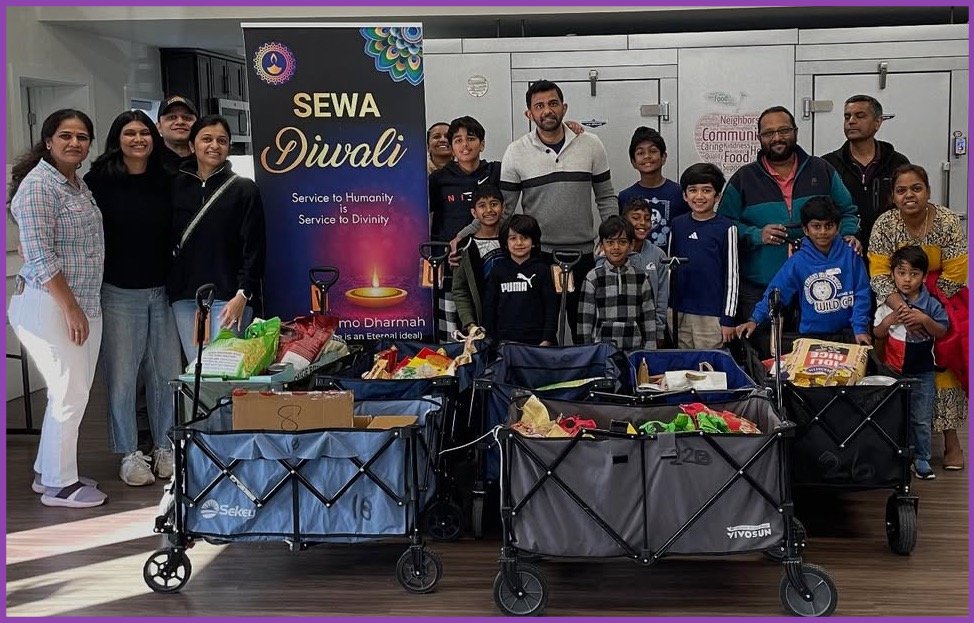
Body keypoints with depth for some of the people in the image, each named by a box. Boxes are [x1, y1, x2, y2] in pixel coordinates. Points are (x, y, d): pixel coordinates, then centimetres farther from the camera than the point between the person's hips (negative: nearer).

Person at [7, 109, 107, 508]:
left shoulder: (79, 184, 14)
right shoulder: (38, 185, -13)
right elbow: (39, 256, -18)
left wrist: (82, 307, 18)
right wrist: (70, 308, -18)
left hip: (84, 304, 9)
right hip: (49, 305, -9)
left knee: (73, 391, 13)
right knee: (70, 392, -5)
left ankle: (49, 472, 27)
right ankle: (59, 486, 9)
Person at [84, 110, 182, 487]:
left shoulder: (165, 182, 7)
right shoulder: (99, 181, -4)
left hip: (163, 292, 3)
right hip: (119, 294, -3)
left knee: (166, 372, 8)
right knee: (121, 375, 3)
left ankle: (164, 447, 22)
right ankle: (129, 454, 16)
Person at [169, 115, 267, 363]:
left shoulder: (244, 190, 2)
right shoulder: (176, 187, 12)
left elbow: (254, 249, -3)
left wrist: (243, 294, -11)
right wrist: (172, 288, 7)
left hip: (229, 297, -3)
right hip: (185, 297, 4)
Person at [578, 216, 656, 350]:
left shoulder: (640, 277, 4)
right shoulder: (593, 278, -2)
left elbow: (649, 318, 6)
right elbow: (585, 320, 0)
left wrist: (650, 353, 3)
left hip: (635, 348, 2)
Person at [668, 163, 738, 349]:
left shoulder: (726, 228, -5)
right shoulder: (677, 225, 6)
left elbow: (732, 274, -4)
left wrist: (728, 318, -6)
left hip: (712, 315, -4)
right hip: (679, 313, 4)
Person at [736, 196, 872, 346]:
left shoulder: (850, 255, 0)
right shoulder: (797, 261, 0)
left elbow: (861, 295, 0)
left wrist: (860, 329, -9)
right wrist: (755, 320, -17)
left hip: (847, 334, 0)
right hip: (811, 336, 0)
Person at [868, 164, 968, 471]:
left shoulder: (947, 222, -13)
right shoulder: (885, 224, -10)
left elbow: (955, 274, -13)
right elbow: (879, 273, -15)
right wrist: (902, 308, -29)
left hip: (942, 302, -1)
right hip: (898, 302, 1)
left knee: (944, 364, -13)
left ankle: (951, 441, -6)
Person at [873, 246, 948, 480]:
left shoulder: (931, 304, -5)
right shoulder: (888, 303, -3)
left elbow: (942, 332, -7)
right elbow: (878, 334, 0)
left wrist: (924, 319, -23)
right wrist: (891, 319, -17)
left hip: (922, 372, -1)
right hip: (893, 370, 1)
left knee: (922, 419, 6)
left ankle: (921, 459, 18)